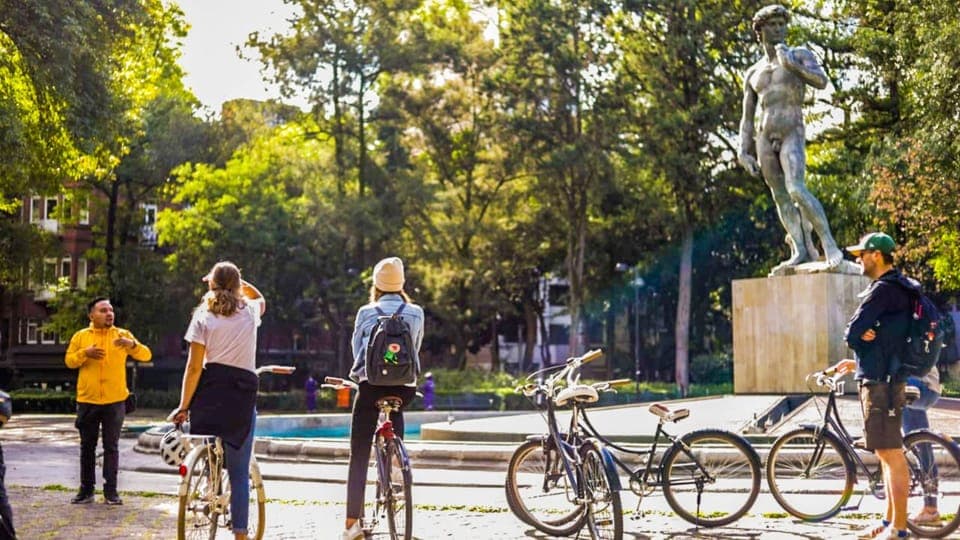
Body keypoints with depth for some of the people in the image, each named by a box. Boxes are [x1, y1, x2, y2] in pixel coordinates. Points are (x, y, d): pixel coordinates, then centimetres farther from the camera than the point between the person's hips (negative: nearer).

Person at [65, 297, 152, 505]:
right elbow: (69, 361, 4)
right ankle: (86, 490, 16)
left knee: (111, 447, 2)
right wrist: (85, 353, -14)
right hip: (87, 401, 1)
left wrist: (132, 344, -22)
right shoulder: (80, 336, 7)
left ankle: (111, 491, 6)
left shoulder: (123, 335, 4)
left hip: (115, 401, -1)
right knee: (87, 447, 7)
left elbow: (146, 356, -3)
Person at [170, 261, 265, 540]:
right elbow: (261, 299, 35)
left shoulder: (203, 317, 0)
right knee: (239, 472, 4)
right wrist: (239, 282, 24)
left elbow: (194, 366, -5)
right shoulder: (250, 311, 7)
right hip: (243, 392, 1)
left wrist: (183, 406, -2)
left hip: (209, 391, -1)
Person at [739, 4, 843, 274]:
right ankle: (802, 251, -4)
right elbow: (747, 118, 18)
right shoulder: (753, 73, 18)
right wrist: (743, 151, 8)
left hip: (792, 134, -5)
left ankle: (829, 244, -18)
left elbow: (821, 81, -10)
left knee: (795, 189, -23)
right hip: (764, 138, 5)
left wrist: (792, 65, -17)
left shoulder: (800, 55, 8)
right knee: (780, 197, -2)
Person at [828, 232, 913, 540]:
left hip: (881, 384, -11)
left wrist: (858, 338, 1)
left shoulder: (883, 290, -16)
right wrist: (860, 362, 18)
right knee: (887, 456, 15)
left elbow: (853, 333, -18)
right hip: (882, 379, 11)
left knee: (892, 456, -7)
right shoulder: (899, 289, 17)